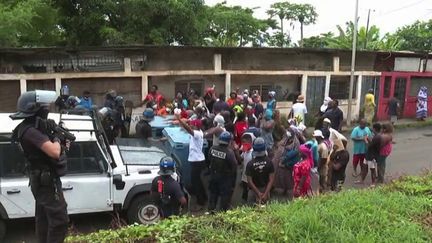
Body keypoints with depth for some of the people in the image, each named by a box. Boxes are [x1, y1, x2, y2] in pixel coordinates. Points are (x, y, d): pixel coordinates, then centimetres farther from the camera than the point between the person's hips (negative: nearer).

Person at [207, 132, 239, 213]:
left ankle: (211, 209, 30)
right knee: (225, 195, 9)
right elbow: (234, 166, -20)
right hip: (225, 178, -5)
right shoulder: (229, 152, -25)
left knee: (213, 193, 21)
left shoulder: (212, 149, -9)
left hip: (214, 175, 5)